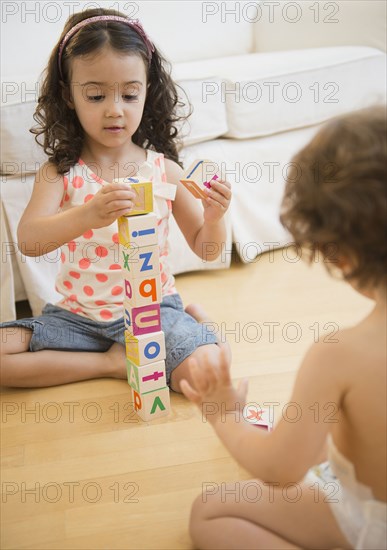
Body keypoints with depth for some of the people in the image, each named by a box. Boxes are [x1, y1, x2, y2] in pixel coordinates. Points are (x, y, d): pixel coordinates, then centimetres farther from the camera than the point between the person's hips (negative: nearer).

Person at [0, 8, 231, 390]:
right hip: (77, 315, 2)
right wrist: (88, 215, -44)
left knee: (207, 369, -27)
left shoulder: (165, 169, -4)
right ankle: (112, 362, -7)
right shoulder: (60, 172, -6)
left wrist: (214, 218, -18)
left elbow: (205, 250, 5)